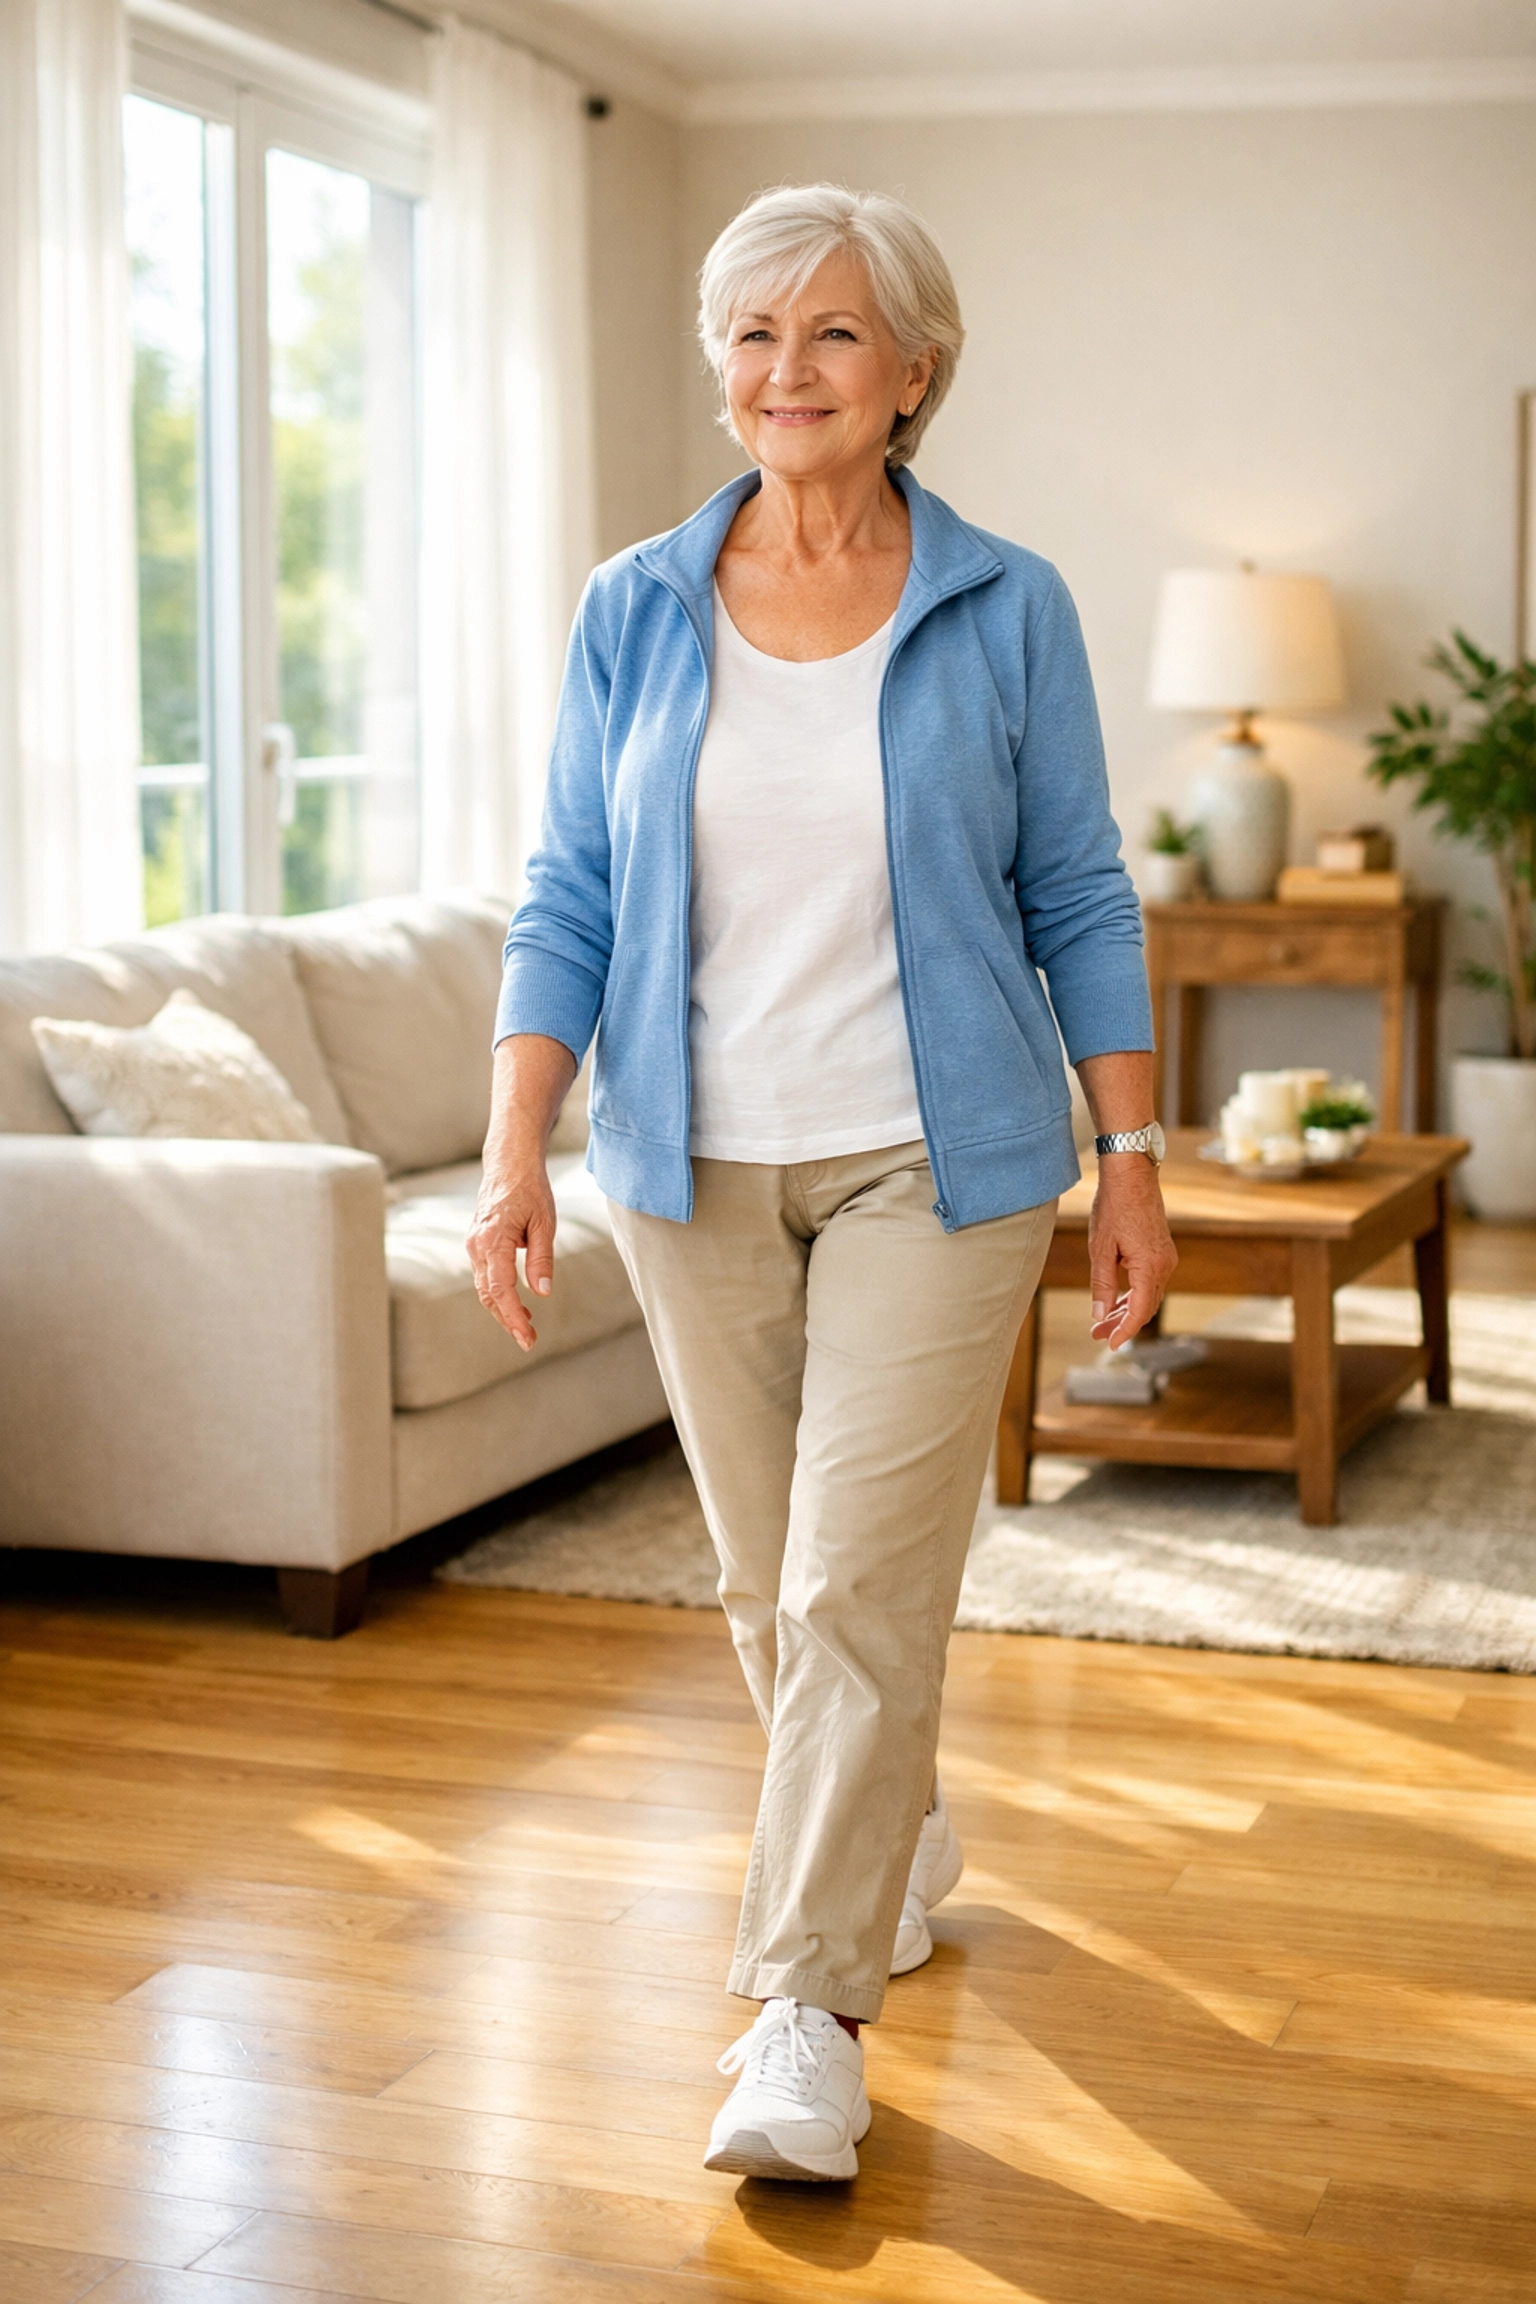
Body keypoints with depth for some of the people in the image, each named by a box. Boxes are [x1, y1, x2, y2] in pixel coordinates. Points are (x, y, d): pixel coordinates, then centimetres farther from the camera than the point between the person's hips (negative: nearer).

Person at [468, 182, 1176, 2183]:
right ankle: (898, 1840, 39)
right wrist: (516, 1152, -5)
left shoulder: (1005, 611, -2)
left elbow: (1078, 897, 2)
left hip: (933, 1162, -3)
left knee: (859, 1580, -9)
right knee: (769, 1574, 13)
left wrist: (1133, 1156, -1)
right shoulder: (634, 614, 2)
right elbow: (570, 900, 3)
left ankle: (811, 2009, 0)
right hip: (699, 1168, 3)